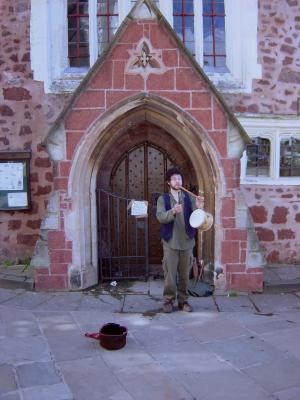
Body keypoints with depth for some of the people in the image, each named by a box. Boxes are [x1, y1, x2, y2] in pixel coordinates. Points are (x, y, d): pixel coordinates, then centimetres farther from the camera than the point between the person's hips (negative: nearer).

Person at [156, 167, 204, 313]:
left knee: (184, 274, 8)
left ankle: (183, 300, 21)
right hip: (170, 242, -2)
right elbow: (160, 217, -14)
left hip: (187, 242, 2)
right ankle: (168, 300, 14)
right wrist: (172, 211, -32)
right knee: (170, 273, 1)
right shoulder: (163, 199, 2)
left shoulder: (190, 198, 6)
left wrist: (199, 208, -23)